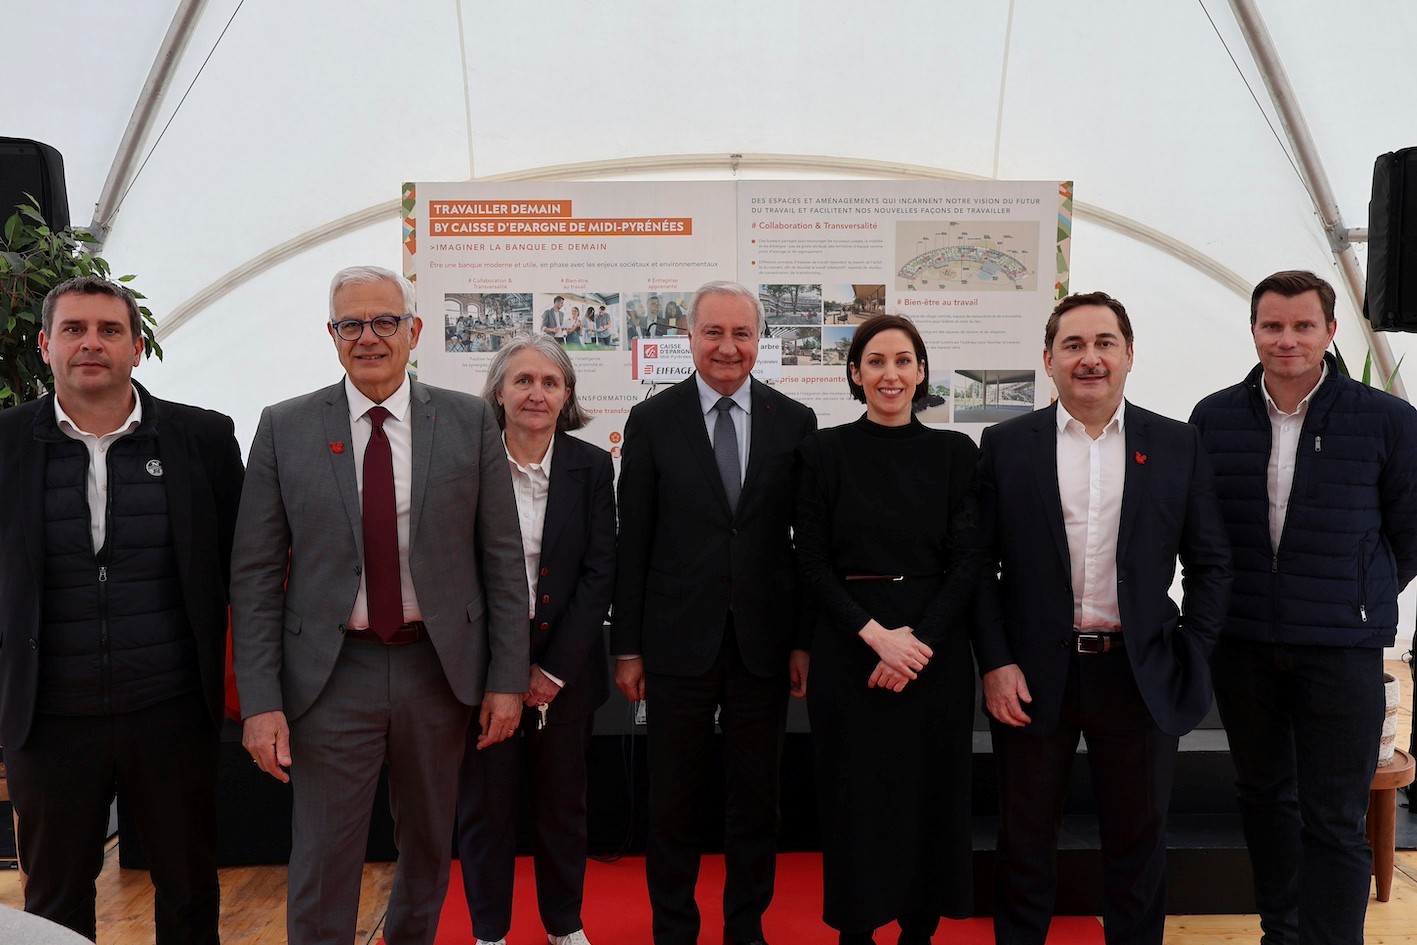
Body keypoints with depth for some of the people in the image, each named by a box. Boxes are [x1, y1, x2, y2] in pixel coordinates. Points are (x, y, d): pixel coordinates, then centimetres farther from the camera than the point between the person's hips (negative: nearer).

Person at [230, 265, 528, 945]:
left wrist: (507, 679, -3)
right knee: (323, 870, 6)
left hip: (439, 667, 2)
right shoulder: (284, 429, -1)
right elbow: (255, 574, -2)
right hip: (331, 676, -1)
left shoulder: (470, 422, -1)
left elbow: (502, 558, 0)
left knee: (429, 853, 19)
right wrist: (260, 702, -7)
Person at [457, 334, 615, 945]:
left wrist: (555, 669, -8)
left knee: (562, 802, 13)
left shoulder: (592, 467, 0)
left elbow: (599, 573, -2)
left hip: (566, 667, 1)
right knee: (485, 802, 9)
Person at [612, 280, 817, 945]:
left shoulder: (796, 423, 2)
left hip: (765, 640, 1)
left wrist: (806, 639, 2)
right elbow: (633, 542, 0)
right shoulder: (651, 421, -1)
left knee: (756, 796, 13)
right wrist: (627, 646, -1)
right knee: (674, 798, 11)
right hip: (679, 640, -1)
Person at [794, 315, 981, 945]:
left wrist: (919, 639, -13)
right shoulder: (825, 451, 1)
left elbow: (968, 564, -1)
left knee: (931, 794, 9)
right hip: (847, 651, -1)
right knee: (854, 796, 7)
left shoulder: (955, 452, 3)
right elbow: (812, 563, -3)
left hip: (935, 651, 1)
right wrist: (874, 632, -15)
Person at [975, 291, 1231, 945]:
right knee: (1025, 841, 13)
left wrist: (1191, 657, -2)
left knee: (1137, 839, 15)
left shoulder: (1178, 446, 3)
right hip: (1033, 675, 0)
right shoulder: (1005, 445, 0)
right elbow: (980, 564, -1)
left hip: (1141, 675, 1)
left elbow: (1210, 563, 6)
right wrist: (995, 663, -8)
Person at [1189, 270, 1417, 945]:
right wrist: (1225, 597, 8)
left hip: (1342, 647, -3)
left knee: (1334, 820, 1)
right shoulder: (1215, 418, 1)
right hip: (1242, 642, 3)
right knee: (1263, 793, 17)